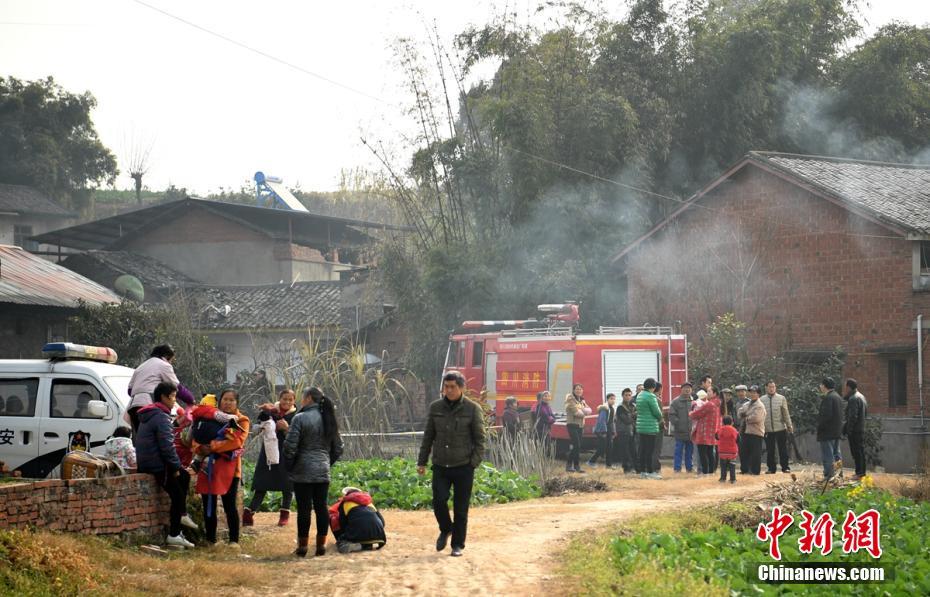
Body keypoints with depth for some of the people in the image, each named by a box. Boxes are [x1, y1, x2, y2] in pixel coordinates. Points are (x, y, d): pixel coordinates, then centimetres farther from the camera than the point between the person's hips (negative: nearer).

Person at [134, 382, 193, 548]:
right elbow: (167, 446, -22)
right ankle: (174, 535, -5)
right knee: (178, 496, -6)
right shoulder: (161, 417, -17)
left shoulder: (148, 415, 17)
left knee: (184, 476, 21)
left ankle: (181, 517, 20)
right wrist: (175, 466, -10)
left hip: (147, 463, 10)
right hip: (157, 466, -10)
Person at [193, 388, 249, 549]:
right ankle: (210, 539, 17)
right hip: (208, 467, 4)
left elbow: (236, 440, -14)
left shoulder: (241, 421, 3)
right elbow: (197, 437, 9)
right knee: (208, 505, 6)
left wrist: (213, 446, -20)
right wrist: (200, 448, -15)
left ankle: (234, 540, 3)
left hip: (228, 468, -4)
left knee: (229, 505, -6)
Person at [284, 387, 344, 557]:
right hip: (323, 472, 5)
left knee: (304, 508, -1)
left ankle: (303, 546, 4)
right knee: (321, 507, 8)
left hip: (303, 472, -5)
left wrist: (288, 467, 0)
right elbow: (338, 447, 14)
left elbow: (290, 446, -13)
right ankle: (321, 545, 10)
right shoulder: (328, 419, 9)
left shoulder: (300, 418, -10)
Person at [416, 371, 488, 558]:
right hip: (440, 465, 2)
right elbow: (428, 437, 11)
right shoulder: (435, 408, 4)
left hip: (463, 467, -2)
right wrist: (422, 462, 8)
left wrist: (475, 462, -10)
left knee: (461, 508, 2)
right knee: (439, 501, -8)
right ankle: (445, 530, 21)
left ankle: (458, 544, 15)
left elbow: (480, 438, -1)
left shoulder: (472, 409, -4)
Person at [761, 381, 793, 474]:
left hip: (780, 428, -1)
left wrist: (789, 425, 3)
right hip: (768, 430, 1)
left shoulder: (781, 398, 4)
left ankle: (785, 467, 9)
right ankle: (771, 468, 13)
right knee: (770, 450, 5)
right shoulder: (762, 400, 5)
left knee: (783, 449, 2)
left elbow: (786, 413, 6)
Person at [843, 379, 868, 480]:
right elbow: (866, 411, 21)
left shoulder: (853, 399, -17)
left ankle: (859, 473, -6)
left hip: (855, 430, -10)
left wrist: (848, 429, -17)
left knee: (857, 452, -6)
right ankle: (862, 472, 21)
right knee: (861, 451, 15)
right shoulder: (861, 397, 14)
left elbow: (852, 416, -22)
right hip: (862, 429, 10)